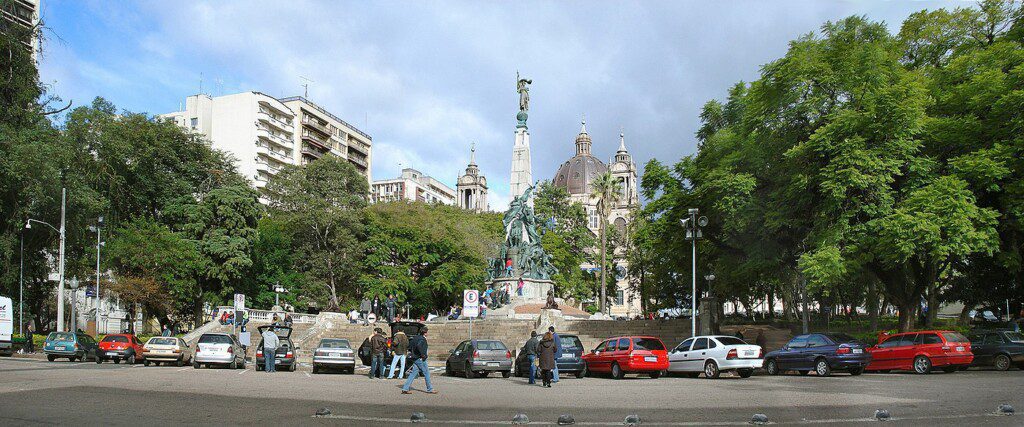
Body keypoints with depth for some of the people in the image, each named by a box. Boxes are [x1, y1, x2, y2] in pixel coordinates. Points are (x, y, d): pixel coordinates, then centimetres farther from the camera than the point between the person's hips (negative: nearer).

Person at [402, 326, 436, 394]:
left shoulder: (415, 338, 13)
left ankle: (405, 389, 3)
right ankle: (430, 389, 10)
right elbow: (418, 346, -33)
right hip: (420, 359, -9)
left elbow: (410, 347, 18)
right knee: (426, 373, 3)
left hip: (415, 359, 9)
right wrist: (422, 354, -24)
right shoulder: (422, 339, -14)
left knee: (413, 374, 8)